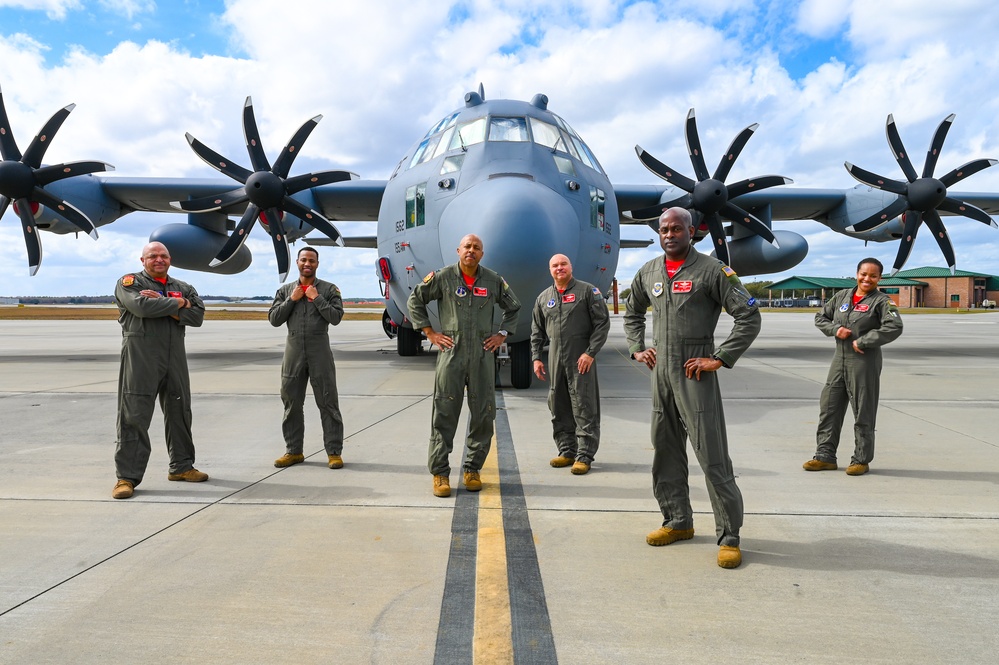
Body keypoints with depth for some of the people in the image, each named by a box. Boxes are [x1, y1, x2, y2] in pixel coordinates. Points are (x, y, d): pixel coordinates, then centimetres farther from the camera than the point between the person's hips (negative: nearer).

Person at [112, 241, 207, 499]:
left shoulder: (183, 287, 15)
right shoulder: (129, 282, 3)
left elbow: (197, 316, -2)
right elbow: (142, 306, -18)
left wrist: (162, 306, -11)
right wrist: (177, 303, -7)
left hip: (175, 359, 5)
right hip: (140, 359, -5)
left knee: (179, 412, 12)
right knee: (134, 416, -6)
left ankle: (181, 466, 26)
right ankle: (127, 477, -2)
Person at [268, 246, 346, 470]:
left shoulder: (329, 289, 3)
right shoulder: (285, 290, 11)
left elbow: (336, 317, -8)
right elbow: (273, 319, 5)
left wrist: (316, 298, -11)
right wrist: (292, 300, -5)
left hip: (320, 351, -3)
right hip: (293, 351, 3)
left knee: (328, 403, 0)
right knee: (291, 403, 9)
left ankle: (334, 452, 6)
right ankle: (294, 451, 21)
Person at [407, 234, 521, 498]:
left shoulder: (493, 280, 6)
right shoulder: (442, 277, 0)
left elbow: (513, 308, 21)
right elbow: (414, 301, 9)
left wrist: (502, 335, 10)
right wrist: (429, 332, 3)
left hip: (483, 355, 3)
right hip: (451, 353, -2)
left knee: (483, 414, 4)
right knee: (444, 413, -3)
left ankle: (472, 469, 18)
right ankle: (440, 473, 4)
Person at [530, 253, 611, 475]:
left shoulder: (588, 291, -1)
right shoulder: (543, 298, 14)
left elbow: (602, 323, -5)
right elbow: (537, 331, 19)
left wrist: (590, 353, -12)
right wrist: (536, 357, 10)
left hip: (581, 358, -5)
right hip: (555, 359, 5)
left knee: (584, 407, -5)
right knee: (559, 408, 9)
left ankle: (584, 455, 1)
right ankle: (567, 451, 20)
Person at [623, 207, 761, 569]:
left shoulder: (711, 270, -7)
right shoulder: (648, 272, 11)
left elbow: (749, 316, -11)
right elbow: (632, 313, 27)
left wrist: (719, 359, -14)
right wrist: (637, 349, 14)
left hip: (694, 374, -6)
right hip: (660, 373, 6)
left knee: (712, 456, -5)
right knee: (665, 451, 13)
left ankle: (729, 536, 4)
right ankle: (678, 521, 28)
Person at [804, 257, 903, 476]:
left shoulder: (881, 301, -5)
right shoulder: (842, 296, 11)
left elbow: (894, 327, -18)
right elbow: (821, 317, 17)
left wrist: (863, 342, -17)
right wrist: (835, 329, -3)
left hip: (865, 362, -6)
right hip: (839, 359, 6)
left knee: (863, 413, 2)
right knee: (829, 407, 7)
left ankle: (861, 460, 13)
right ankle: (825, 456, 15)